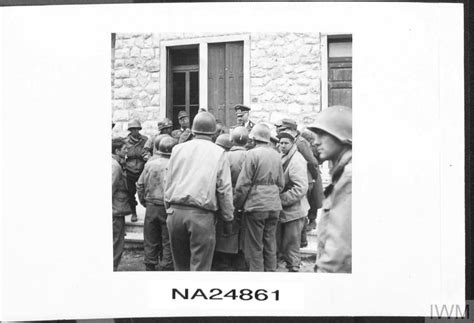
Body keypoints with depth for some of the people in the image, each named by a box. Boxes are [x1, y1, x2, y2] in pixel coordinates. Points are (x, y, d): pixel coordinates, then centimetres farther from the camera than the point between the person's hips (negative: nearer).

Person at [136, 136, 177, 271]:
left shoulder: (150, 164, 0)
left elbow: (140, 185, 6)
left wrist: (144, 202, 17)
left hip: (151, 207, 4)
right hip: (168, 208, -3)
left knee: (150, 241, 15)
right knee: (168, 242, 8)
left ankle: (150, 267, 23)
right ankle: (166, 267, 12)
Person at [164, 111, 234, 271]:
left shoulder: (178, 149, 9)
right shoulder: (218, 153, 1)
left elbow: (168, 183, 11)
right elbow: (224, 189, -1)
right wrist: (228, 219, 7)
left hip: (175, 211, 3)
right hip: (202, 214, -3)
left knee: (180, 265, 17)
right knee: (199, 266, 1)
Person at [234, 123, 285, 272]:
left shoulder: (253, 154, -11)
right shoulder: (276, 155, 6)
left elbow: (243, 183, -11)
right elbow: (280, 183, 12)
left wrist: (238, 204, 0)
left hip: (256, 204, -6)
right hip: (274, 205, 6)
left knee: (254, 247, 3)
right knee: (270, 245, 14)